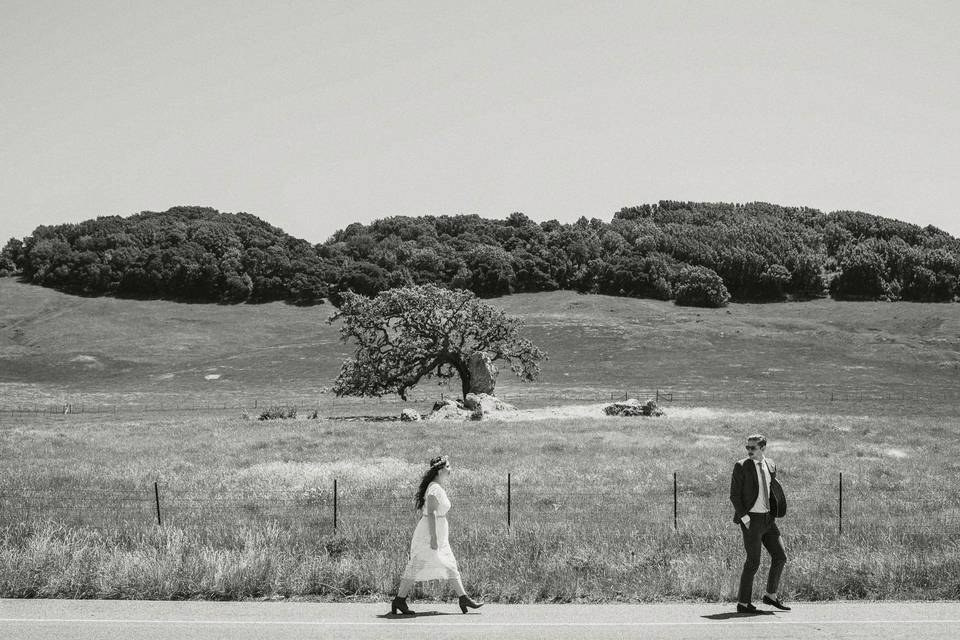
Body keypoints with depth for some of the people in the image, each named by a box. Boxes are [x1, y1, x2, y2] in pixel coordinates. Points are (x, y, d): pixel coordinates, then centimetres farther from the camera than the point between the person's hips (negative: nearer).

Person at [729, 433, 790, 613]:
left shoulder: (771, 465, 9)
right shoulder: (741, 466, -9)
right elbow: (734, 495, -10)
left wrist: (773, 514, 12)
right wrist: (744, 517, -17)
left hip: (768, 518, 6)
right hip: (751, 519, -6)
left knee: (780, 556, 5)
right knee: (753, 562, -4)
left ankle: (771, 595, 21)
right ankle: (743, 603, 5)